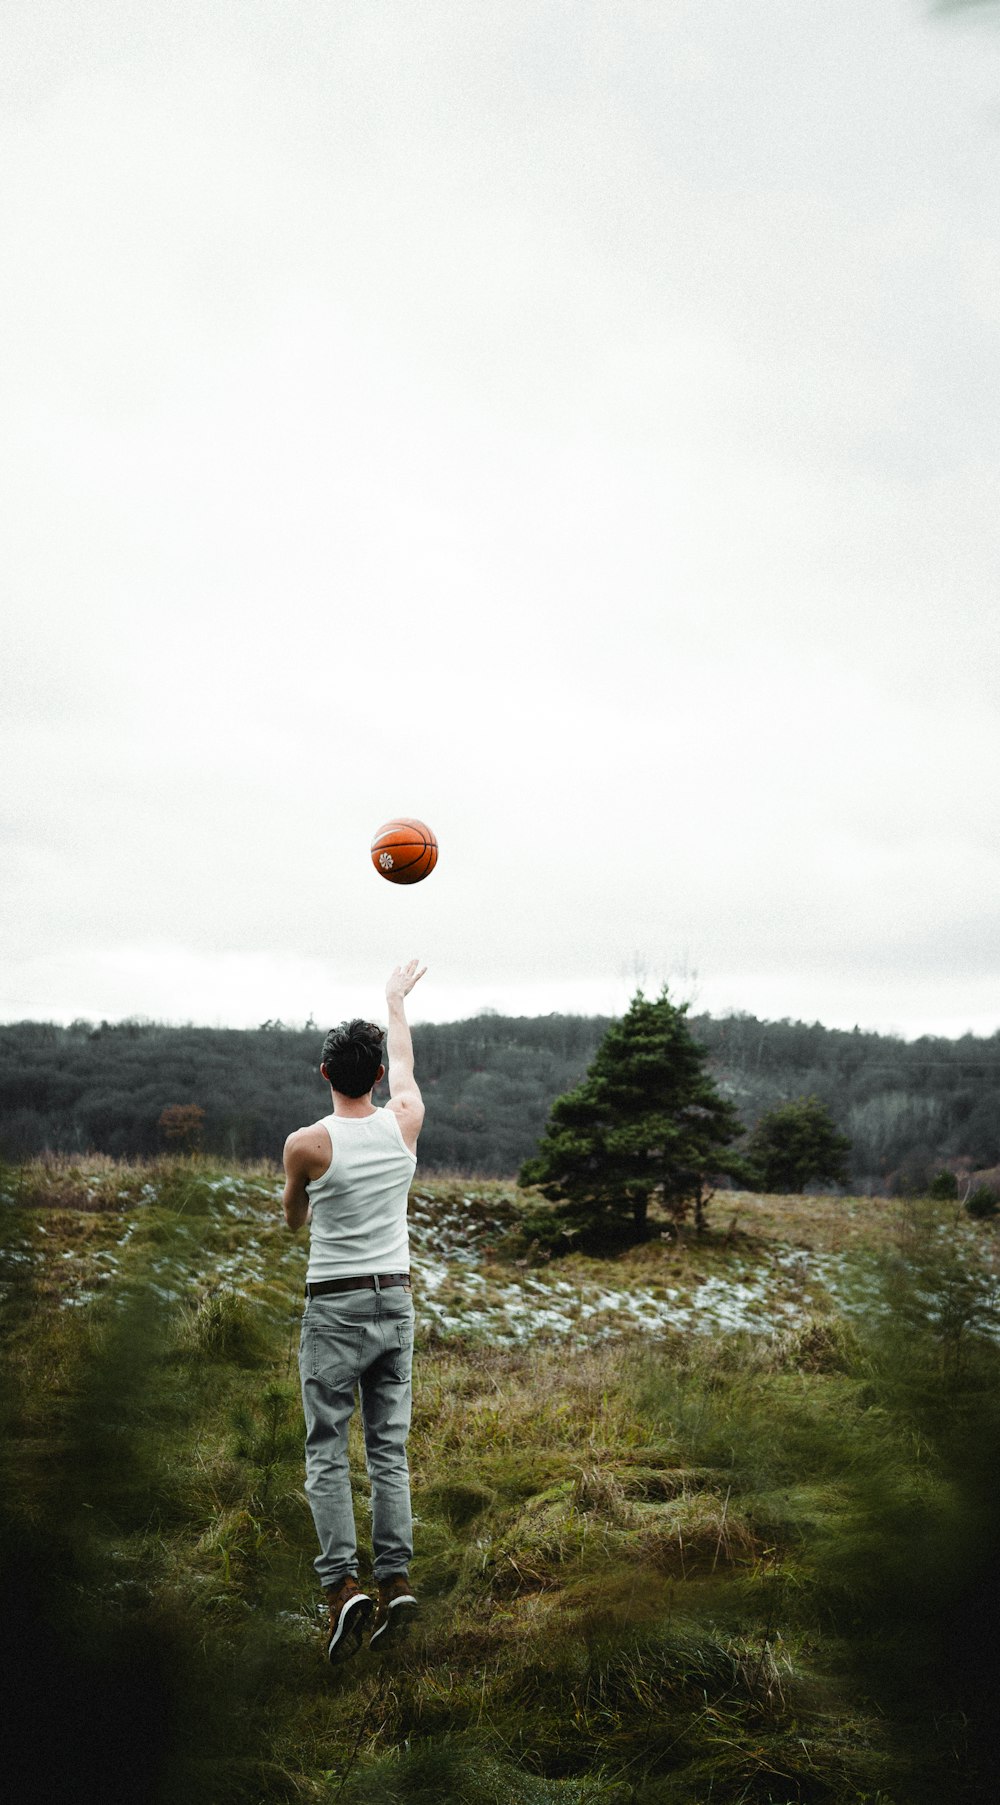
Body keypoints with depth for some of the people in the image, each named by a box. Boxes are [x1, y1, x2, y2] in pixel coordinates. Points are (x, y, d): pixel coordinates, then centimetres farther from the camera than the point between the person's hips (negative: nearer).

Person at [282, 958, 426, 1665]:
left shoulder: (306, 1144, -12)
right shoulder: (405, 1124, -2)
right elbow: (404, 1062, 20)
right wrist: (397, 999, 36)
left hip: (335, 1308, -4)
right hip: (396, 1302, 4)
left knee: (327, 1453, 2)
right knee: (389, 1450, 9)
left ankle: (344, 1586, -7)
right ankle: (396, 1579, 5)